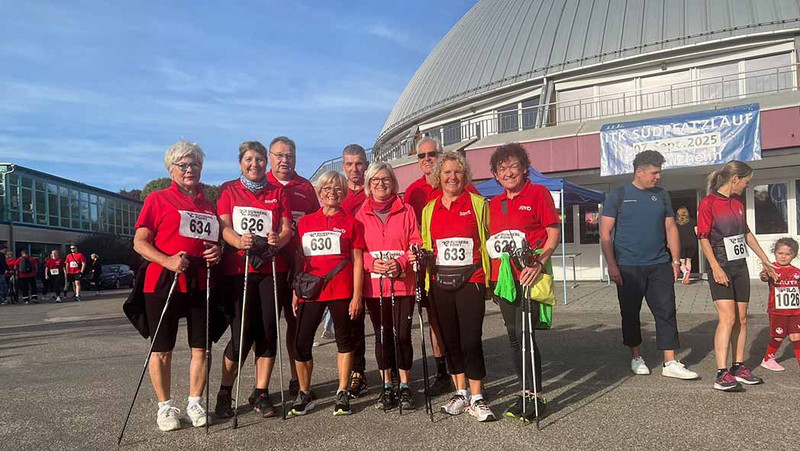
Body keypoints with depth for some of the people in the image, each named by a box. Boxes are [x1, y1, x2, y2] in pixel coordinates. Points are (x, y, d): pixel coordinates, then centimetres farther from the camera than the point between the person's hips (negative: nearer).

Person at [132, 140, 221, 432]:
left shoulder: (208, 205, 15)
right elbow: (140, 242, -3)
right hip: (163, 283, -4)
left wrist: (217, 252, 1)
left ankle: (194, 403, 21)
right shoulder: (157, 199, 2)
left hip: (200, 284, 4)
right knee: (162, 349, 5)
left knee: (201, 348, 7)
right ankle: (165, 407, 18)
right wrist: (167, 261, -19)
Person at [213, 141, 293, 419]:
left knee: (268, 331, 2)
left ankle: (261, 393, 14)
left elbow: (287, 228, 6)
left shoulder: (278, 192, 14)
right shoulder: (229, 190, 9)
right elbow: (224, 227, -2)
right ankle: (224, 393, 13)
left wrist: (278, 239, -18)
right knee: (242, 333, -6)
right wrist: (239, 241, -24)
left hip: (272, 268, 2)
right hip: (238, 268, -2)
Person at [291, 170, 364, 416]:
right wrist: (295, 291, 8)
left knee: (344, 340, 7)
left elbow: (357, 261, 2)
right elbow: (299, 259, 13)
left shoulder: (351, 222, 5)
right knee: (301, 343, 2)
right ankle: (304, 394, 18)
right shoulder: (305, 222, 11)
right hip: (310, 291, 2)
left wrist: (357, 295, -4)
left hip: (341, 291, -2)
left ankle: (342, 393, 19)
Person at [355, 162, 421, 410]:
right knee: (382, 334, 8)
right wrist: (371, 262, -13)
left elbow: (416, 244, 0)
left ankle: (405, 387, 14)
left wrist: (400, 263, -16)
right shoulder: (361, 214, 7)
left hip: (402, 282, -1)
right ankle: (387, 386, 21)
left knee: (402, 334, -1)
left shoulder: (406, 211, 3)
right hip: (373, 285, 2)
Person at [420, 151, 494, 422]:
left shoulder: (478, 203, 1)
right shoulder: (429, 209, 11)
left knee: (470, 340, -8)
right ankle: (460, 393, 25)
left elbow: (489, 242, 1)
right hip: (440, 283, 4)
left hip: (470, 281, -4)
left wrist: (492, 280, -4)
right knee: (450, 339, 10)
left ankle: (477, 399, 7)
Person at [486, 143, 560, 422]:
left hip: (528, 277, -6)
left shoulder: (537, 193, -2)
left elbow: (554, 233, -6)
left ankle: (536, 396, 5)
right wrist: (490, 279, 12)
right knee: (513, 336, 11)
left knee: (524, 334, -9)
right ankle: (526, 392, 24)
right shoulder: (494, 204, 15)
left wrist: (539, 263, -21)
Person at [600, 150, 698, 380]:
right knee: (630, 314, 7)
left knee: (666, 312, 0)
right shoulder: (618, 196, -2)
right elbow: (605, 234, -4)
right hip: (628, 268, -3)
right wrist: (611, 265, -11)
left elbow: (671, 228, 14)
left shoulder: (662, 195, 10)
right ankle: (636, 357, 24)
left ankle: (670, 363, 6)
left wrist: (676, 260, 7)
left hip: (659, 266, 3)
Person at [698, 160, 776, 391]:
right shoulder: (708, 203, -9)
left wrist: (765, 260, 25)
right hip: (721, 268, -8)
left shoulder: (738, 204, 14)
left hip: (740, 267, 8)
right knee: (727, 318, -15)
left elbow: (746, 233, 23)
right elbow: (704, 239, -13)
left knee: (741, 318, 9)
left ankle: (738, 367, 19)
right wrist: (716, 268, -20)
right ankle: (722, 374, -14)